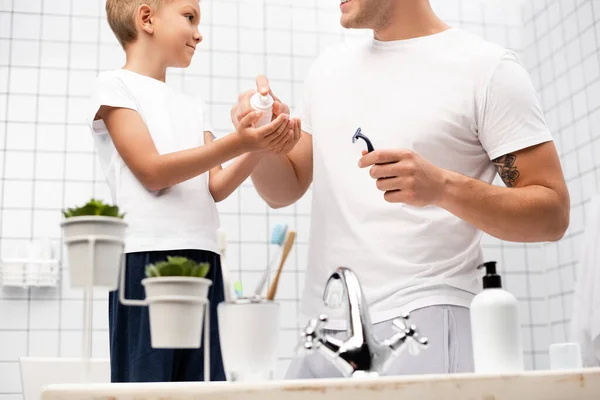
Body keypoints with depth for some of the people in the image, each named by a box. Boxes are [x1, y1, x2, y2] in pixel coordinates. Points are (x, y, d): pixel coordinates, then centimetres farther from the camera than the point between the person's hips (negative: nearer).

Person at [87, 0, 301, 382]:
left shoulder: (193, 105, 20)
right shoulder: (116, 85, 3)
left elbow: (216, 187, 10)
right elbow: (152, 171, -9)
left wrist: (261, 146, -7)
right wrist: (236, 143, -17)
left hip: (203, 256, 6)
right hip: (147, 255, -6)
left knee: (205, 382, 5)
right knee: (145, 382, -5)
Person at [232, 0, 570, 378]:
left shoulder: (487, 66, -4)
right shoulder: (329, 68, 13)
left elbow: (553, 213, -7)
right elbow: (285, 190, 17)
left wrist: (443, 187, -22)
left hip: (424, 320, -5)